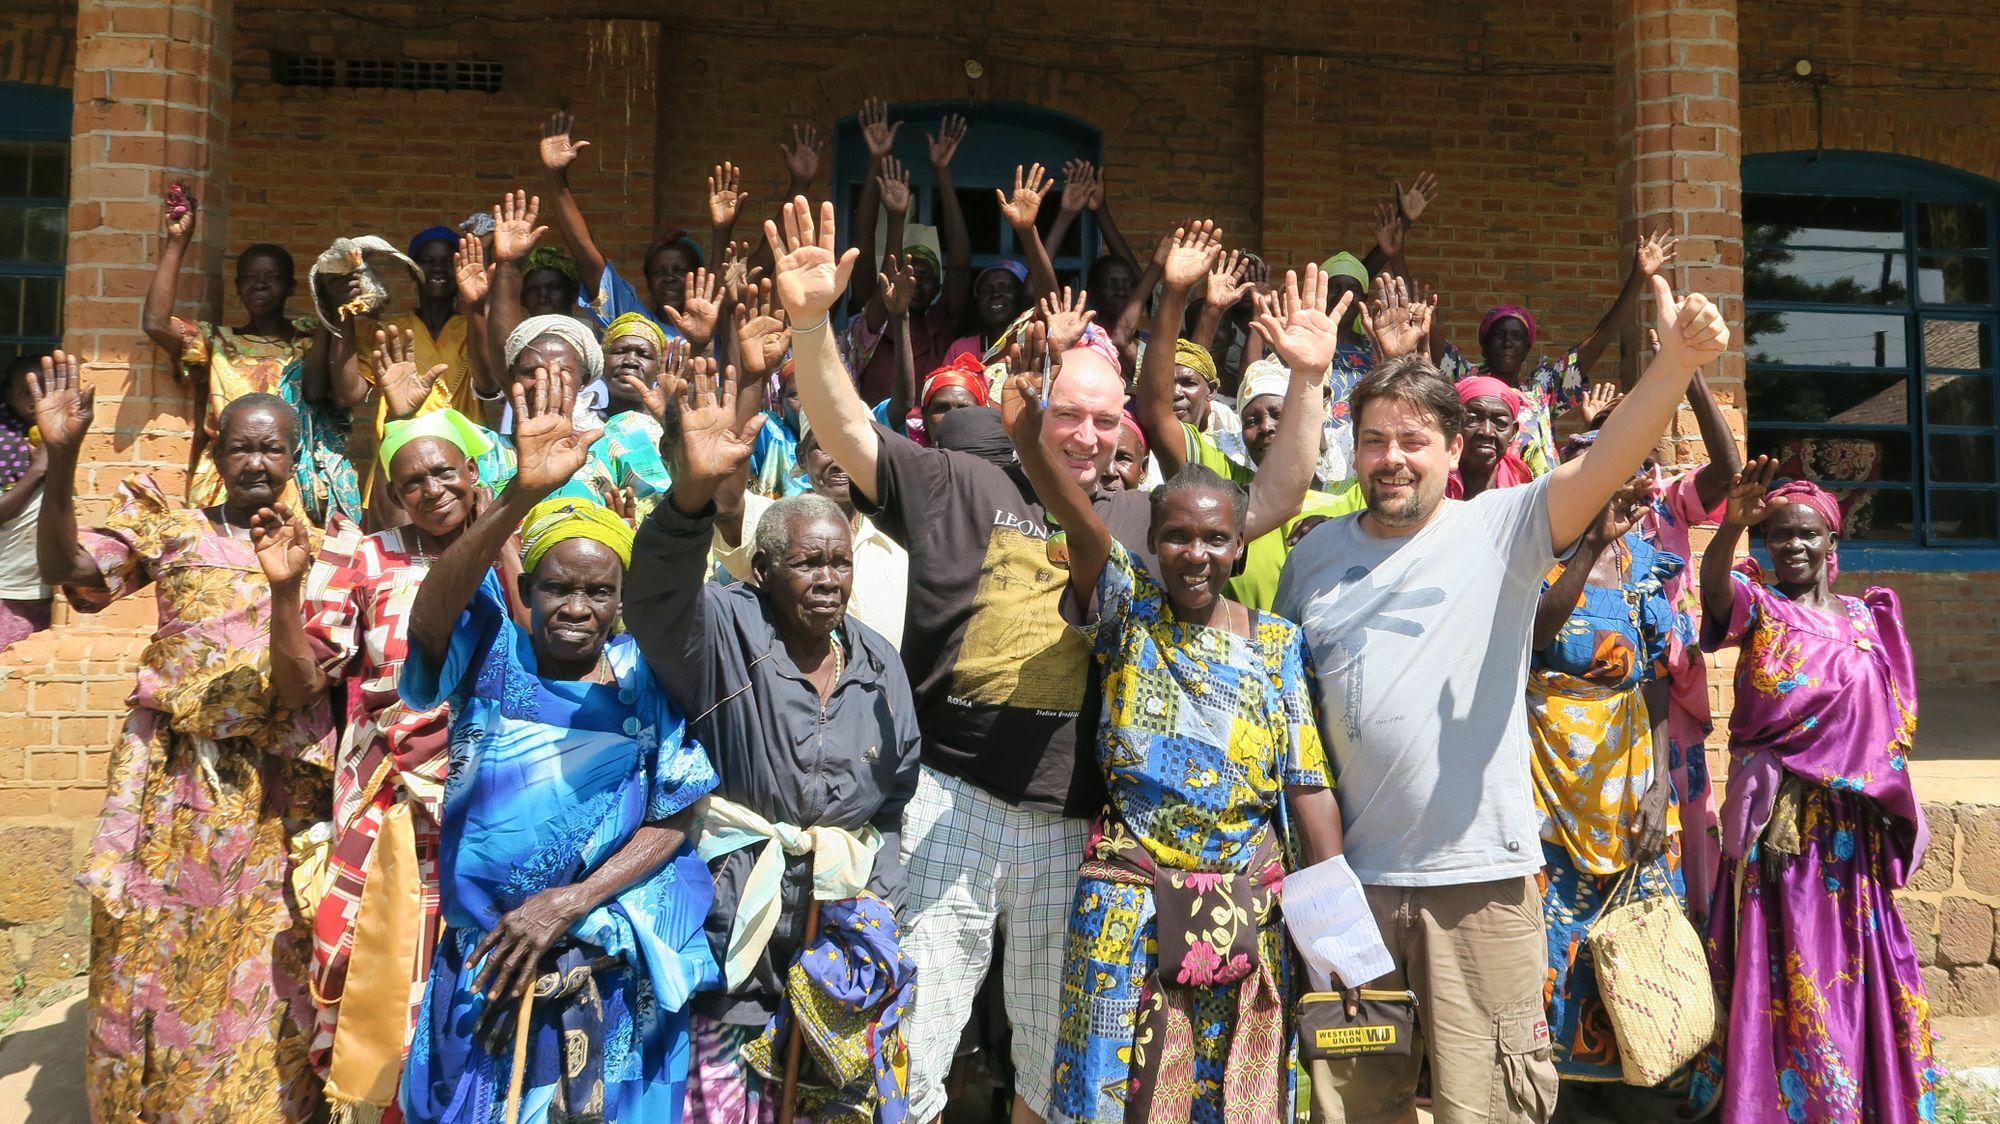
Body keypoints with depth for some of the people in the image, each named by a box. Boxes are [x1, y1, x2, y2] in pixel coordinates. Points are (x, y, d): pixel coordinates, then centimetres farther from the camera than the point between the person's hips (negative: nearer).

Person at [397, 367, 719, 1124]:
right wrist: (524, 493, -40)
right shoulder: (491, 655, -5)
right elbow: (431, 607, -26)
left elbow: (673, 823, -5)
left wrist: (567, 903, -17)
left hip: (612, 973, -1)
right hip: (484, 965, 1)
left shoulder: (650, 682, -5)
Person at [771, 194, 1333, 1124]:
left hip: (1076, 827, 3)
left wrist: (1306, 381, 1)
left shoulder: (1149, 518, 12)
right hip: (952, 806, -3)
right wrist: (811, 321, -18)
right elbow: (846, 435, -3)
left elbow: (1273, 501, 11)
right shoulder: (960, 488, 5)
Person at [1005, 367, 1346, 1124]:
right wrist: (1029, 422, -37)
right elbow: (1078, 520, -20)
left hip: (1247, 909, 2)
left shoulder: (1279, 644, 4)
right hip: (1129, 900, -2)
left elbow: (1309, 785, 2)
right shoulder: (1127, 608, 0)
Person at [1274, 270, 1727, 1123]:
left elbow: (1601, 468, -20)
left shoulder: (1499, 528, -3)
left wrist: (1674, 365, -35)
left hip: (1480, 873, -3)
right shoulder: (1317, 554, 7)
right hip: (1350, 872, 4)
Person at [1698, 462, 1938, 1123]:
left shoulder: (1866, 619, 11)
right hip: (1777, 816, -4)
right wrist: (1731, 525, -46)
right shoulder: (1757, 608, -2)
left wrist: (1896, 810, 10)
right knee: (1783, 964, -1)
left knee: (1857, 959, 10)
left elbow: (1890, 720, 15)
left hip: (1854, 820, 4)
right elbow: (1714, 585, -26)